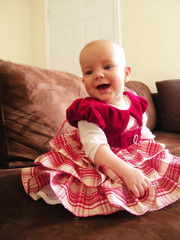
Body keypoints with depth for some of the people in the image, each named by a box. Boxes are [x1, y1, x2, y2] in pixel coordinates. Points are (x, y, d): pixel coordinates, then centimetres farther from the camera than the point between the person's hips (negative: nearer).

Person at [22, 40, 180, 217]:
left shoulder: (134, 101, -1)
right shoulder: (90, 111, -23)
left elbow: (143, 132, 16)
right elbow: (95, 147, -34)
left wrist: (153, 148, 8)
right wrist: (126, 171, -42)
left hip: (134, 157, 7)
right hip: (99, 164, -6)